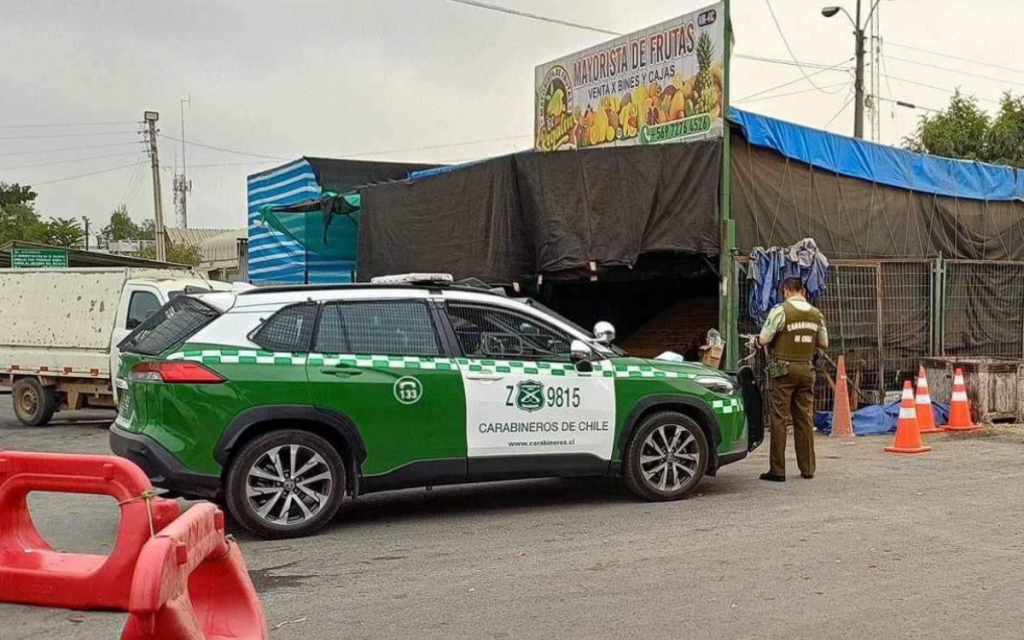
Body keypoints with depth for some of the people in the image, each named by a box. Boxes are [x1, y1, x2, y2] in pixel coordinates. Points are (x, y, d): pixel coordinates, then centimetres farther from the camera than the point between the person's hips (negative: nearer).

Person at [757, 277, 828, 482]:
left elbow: (763, 340, -10)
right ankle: (807, 468, 14)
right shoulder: (816, 314, 7)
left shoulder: (780, 311, -10)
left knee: (779, 419, -2)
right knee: (805, 419, 10)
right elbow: (824, 344, 15)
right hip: (807, 369, 5)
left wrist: (777, 340, 11)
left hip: (784, 368, -5)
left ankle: (777, 470, -2)